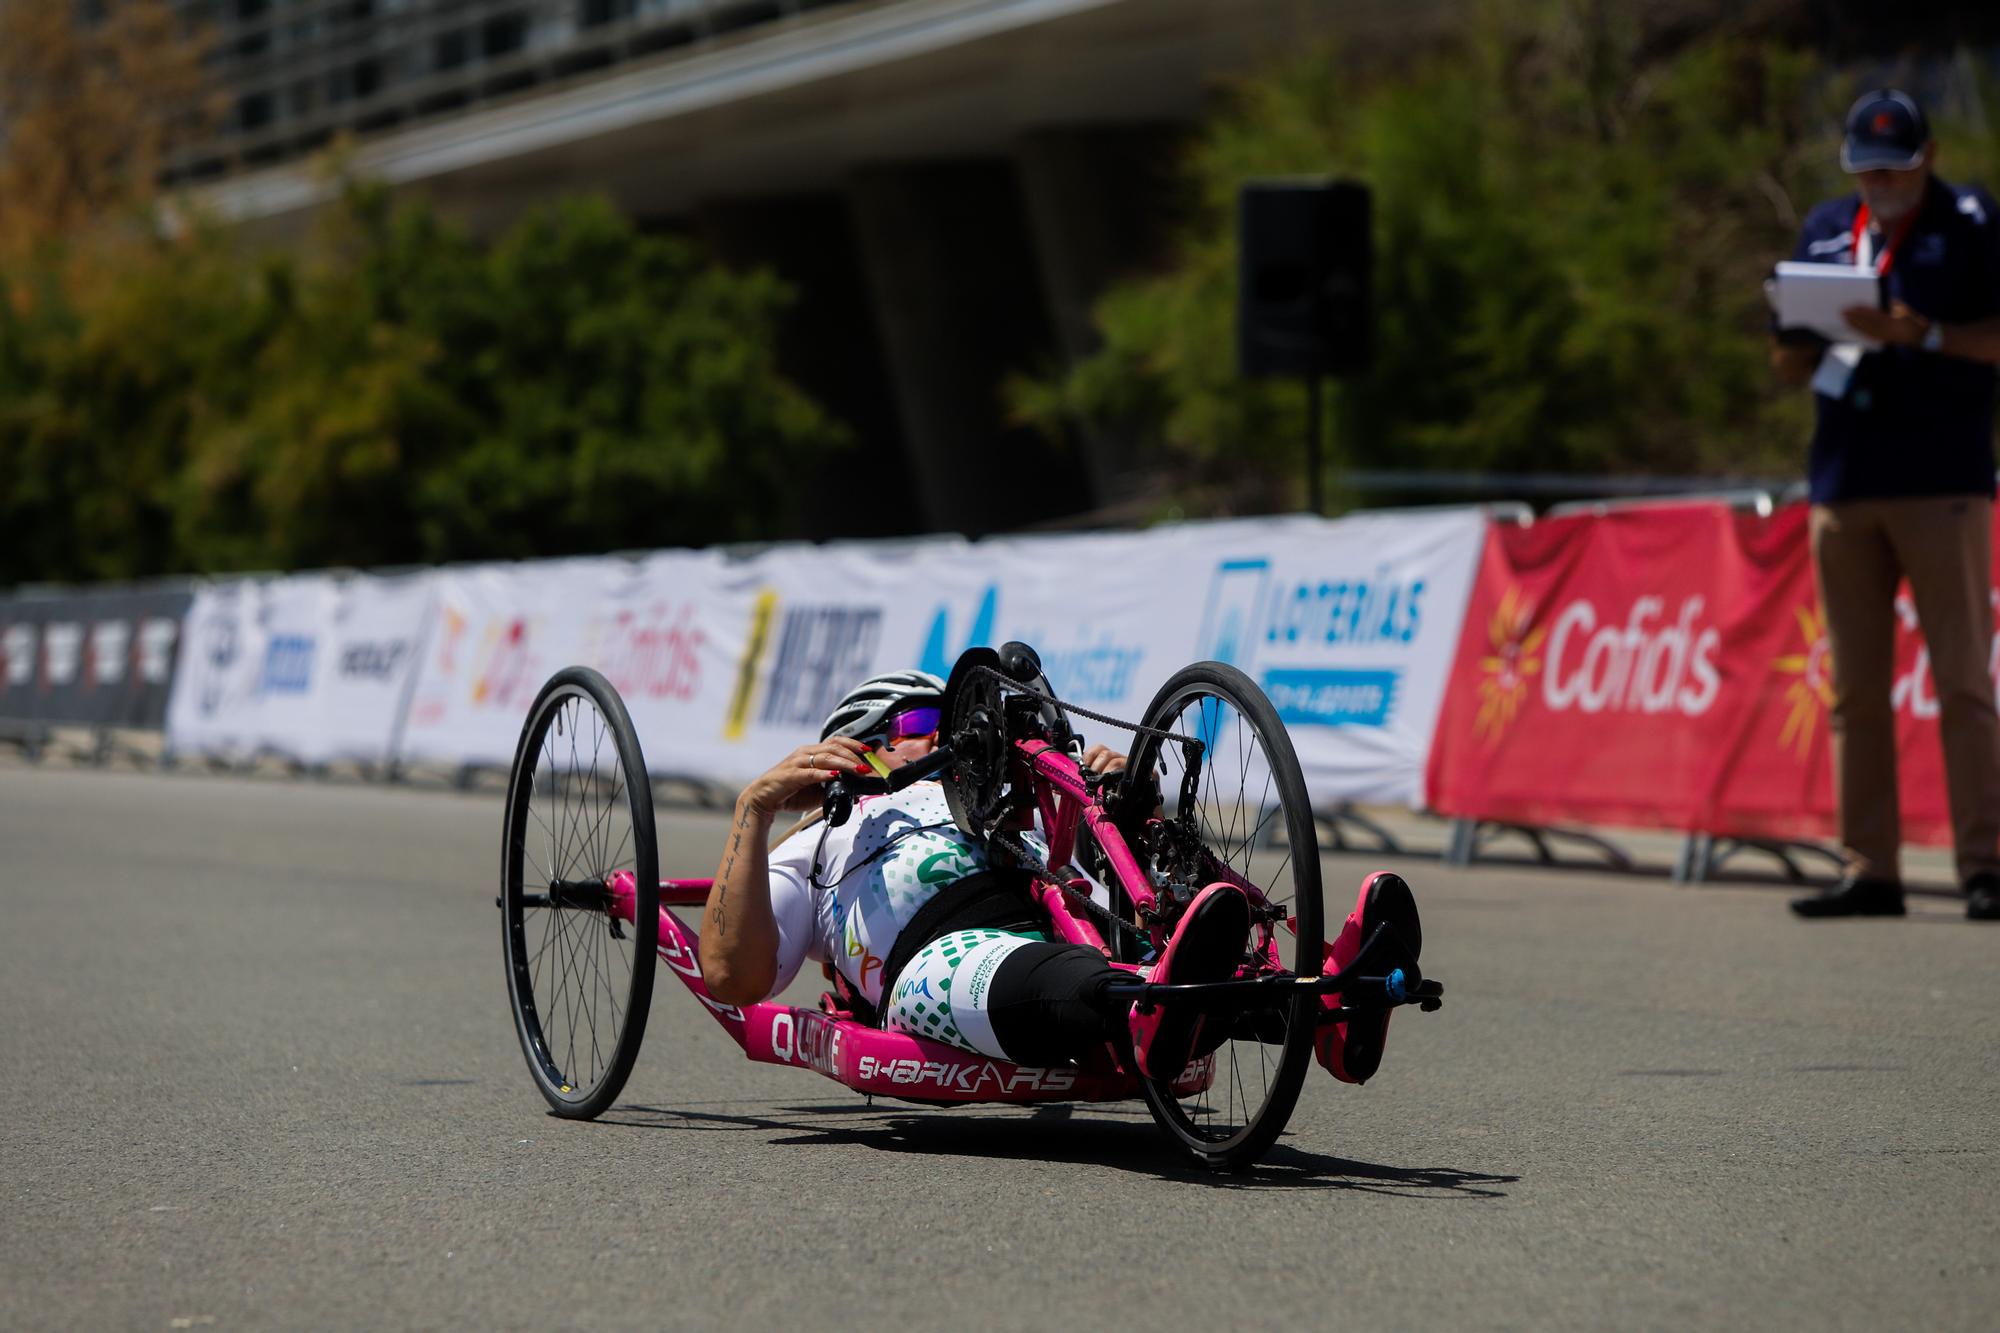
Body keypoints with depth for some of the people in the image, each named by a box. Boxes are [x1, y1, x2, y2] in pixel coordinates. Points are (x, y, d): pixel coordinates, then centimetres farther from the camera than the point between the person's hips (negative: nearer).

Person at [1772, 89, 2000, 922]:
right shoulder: (1825, 231, 17)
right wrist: (1815, 340, -3)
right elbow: (1788, 367, 19)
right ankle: (1868, 869, 7)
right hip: (1842, 481, 5)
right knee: (1855, 689, 4)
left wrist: (1920, 333, -17)